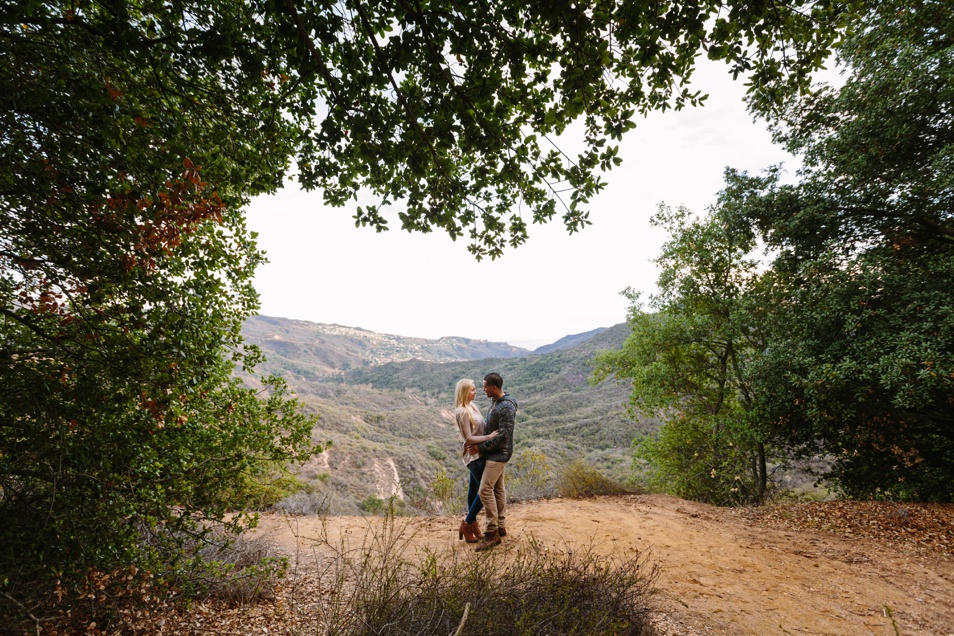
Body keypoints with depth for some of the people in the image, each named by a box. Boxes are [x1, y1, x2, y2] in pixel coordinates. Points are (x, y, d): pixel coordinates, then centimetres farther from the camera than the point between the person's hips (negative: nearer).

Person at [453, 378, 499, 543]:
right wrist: (489, 437, -21)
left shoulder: (471, 406, 6)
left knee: (474, 487, 18)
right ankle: (466, 524, 12)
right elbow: (469, 438, -22)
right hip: (474, 454, -9)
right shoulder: (462, 412, -21)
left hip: (479, 452, 9)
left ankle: (472, 522, 32)